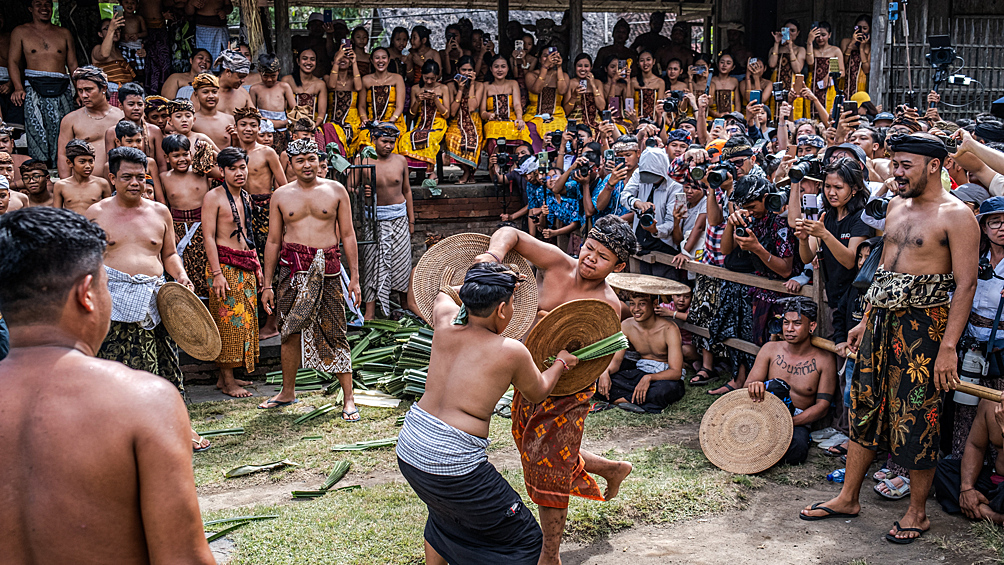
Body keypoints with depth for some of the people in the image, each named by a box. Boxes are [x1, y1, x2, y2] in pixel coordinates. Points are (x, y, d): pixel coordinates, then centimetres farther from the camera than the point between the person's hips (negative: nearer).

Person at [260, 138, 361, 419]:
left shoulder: (336, 190, 6)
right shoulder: (280, 196, 9)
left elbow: (347, 235, 7)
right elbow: (273, 241, 12)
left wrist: (354, 276, 2)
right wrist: (267, 284, 10)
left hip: (327, 269, -2)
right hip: (291, 269, 2)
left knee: (335, 333, -2)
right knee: (290, 333, 8)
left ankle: (348, 399, 5)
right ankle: (287, 392, 26)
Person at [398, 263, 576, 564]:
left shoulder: (447, 322, 2)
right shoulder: (512, 352, -11)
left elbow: (444, 293, 28)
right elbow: (538, 394, 10)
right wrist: (561, 363, 26)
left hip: (408, 449, 7)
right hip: (454, 465, -7)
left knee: (444, 512, 37)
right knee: (524, 540, 9)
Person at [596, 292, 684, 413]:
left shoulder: (669, 329, -19)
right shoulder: (626, 326, -4)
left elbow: (676, 372, -24)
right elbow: (617, 359, -2)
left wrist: (649, 378, -41)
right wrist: (606, 373, -26)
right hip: (640, 373, 5)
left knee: (665, 389, -42)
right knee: (600, 382, -20)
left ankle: (618, 399, -25)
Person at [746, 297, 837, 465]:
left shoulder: (824, 360, -3)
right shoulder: (770, 349, 3)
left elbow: (823, 406, -6)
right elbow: (748, 386, -1)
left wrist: (790, 422, -22)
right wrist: (754, 386, -29)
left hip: (798, 421, 0)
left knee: (796, 453, -35)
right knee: (777, 386, -32)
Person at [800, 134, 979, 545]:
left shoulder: (955, 215, -11)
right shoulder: (896, 206, 13)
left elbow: (966, 283, -15)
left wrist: (948, 346, -20)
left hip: (923, 323, -7)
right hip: (881, 318, 7)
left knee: (916, 418, 1)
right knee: (865, 407, 12)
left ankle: (917, 513, 17)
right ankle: (848, 498, 24)